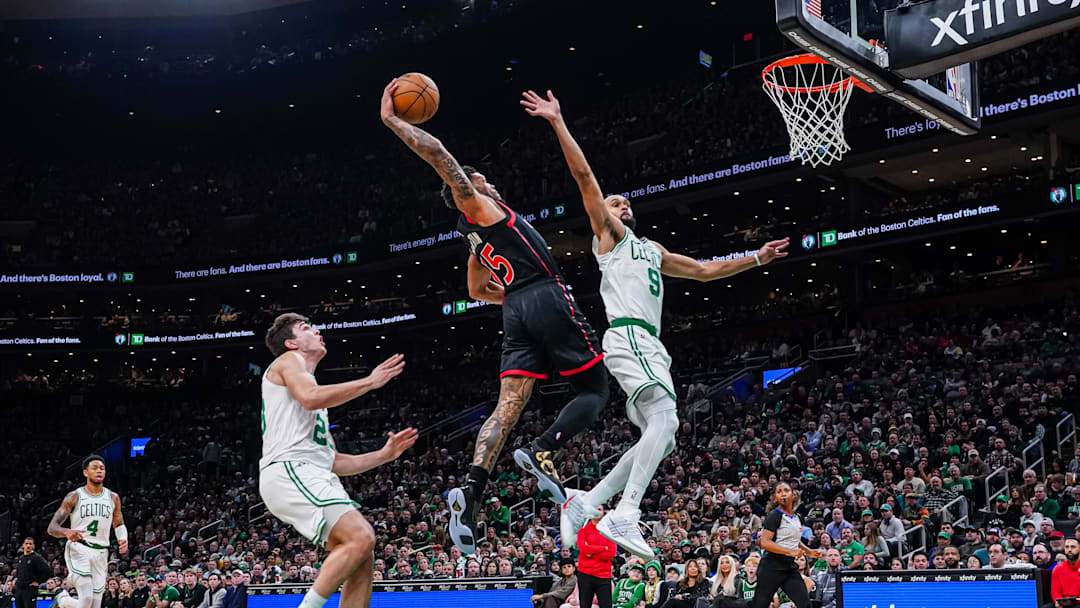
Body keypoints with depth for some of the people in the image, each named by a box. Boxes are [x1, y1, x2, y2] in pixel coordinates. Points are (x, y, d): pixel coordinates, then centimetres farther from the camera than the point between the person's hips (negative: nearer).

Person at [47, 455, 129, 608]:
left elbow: (119, 524, 23)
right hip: (78, 549, -4)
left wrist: (123, 539, 0)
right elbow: (52, 528, -4)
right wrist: (67, 532, -27)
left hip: (100, 553, 4)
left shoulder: (113, 498, 11)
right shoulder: (74, 497, -1)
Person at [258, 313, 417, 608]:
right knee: (361, 537, -25)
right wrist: (370, 381, -9)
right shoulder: (289, 360, 8)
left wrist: (384, 455, 24)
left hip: (311, 478, 9)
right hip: (289, 470, -9)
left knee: (362, 561, -1)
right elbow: (310, 397, -15)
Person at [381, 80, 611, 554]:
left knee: (508, 406, -4)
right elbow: (439, 155, -6)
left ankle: (471, 492, -23)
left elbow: (477, 290, 39)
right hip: (548, 298, -7)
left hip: (516, 311, 7)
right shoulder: (477, 204, 5)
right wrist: (392, 121, -1)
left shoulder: (476, 235, 27)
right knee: (595, 390, 1)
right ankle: (542, 451, -22)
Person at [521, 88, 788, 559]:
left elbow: (704, 270, 38)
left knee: (660, 437, 2)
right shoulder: (609, 234, 12)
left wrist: (756, 259, 37)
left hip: (648, 344, 9)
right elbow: (584, 175, 2)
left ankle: (584, 502, 6)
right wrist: (557, 122, -2)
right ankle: (625, 516, -35)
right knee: (665, 419, -26)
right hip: (628, 337, -8)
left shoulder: (652, 250, 32)